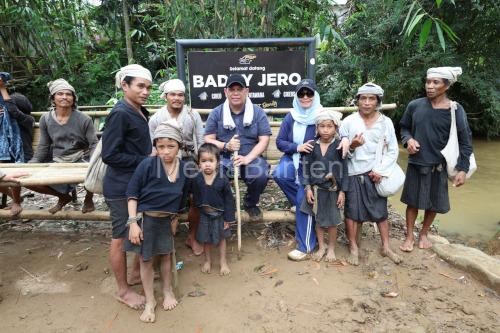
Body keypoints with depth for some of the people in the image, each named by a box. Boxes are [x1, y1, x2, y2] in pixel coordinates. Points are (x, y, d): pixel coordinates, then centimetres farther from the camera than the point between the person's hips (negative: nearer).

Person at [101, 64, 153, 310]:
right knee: (121, 238, 6)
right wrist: (145, 160, -18)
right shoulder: (120, 114, -18)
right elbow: (109, 155, -21)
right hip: (122, 187, -9)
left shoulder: (140, 112, 8)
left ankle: (136, 273, 40)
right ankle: (123, 291, 24)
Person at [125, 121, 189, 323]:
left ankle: (168, 291, 43)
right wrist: (133, 222, -18)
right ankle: (150, 301, 29)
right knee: (146, 260, 10)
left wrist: (174, 219, 11)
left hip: (166, 220, 3)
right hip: (145, 218, -3)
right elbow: (132, 194, -14)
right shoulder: (147, 165, -19)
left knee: (166, 255, 19)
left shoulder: (184, 169, -7)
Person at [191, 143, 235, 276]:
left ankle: (223, 262, 36)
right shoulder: (196, 180, -13)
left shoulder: (223, 180, -19)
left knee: (221, 238, 17)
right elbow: (195, 198, -1)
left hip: (219, 215, -1)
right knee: (205, 239, 17)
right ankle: (207, 260, 41)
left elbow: (229, 200, -11)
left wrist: (228, 218, -10)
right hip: (203, 215, 2)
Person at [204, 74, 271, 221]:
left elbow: (264, 140, -2)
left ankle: (250, 204, 6)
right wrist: (226, 146, -18)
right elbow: (208, 140, 3)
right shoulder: (216, 113, 7)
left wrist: (247, 158, -17)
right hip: (223, 157, 1)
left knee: (260, 176, -30)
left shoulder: (258, 112, 5)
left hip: (251, 157, 0)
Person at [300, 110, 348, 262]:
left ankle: (331, 248, 30)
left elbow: (344, 170, -6)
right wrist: (308, 188, -5)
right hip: (316, 189, 2)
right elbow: (306, 167, 0)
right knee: (318, 220, 13)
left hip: (333, 190, -2)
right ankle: (321, 247, 31)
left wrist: (342, 191, -7)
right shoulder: (312, 146, -2)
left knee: (332, 221, 10)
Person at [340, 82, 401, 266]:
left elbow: (393, 150, 2)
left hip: (376, 174, 1)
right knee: (353, 212, 5)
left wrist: (380, 171, -8)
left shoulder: (386, 122, 0)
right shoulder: (348, 121, -3)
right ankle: (353, 248, 20)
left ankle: (386, 247, 28)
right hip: (353, 174, -1)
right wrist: (351, 147, -22)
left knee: (381, 211, 11)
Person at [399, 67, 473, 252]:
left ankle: (423, 234, 35)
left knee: (433, 204, 12)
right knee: (413, 201, 9)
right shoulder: (414, 105, -6)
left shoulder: (455, 110, -9)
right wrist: (408, 139, -12)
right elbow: (404, 127, 10)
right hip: (416, 163, 1)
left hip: (438, 165, 0)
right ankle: (409, 236, 25)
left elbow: (465, 141, -4)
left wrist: (462, 169, -8)